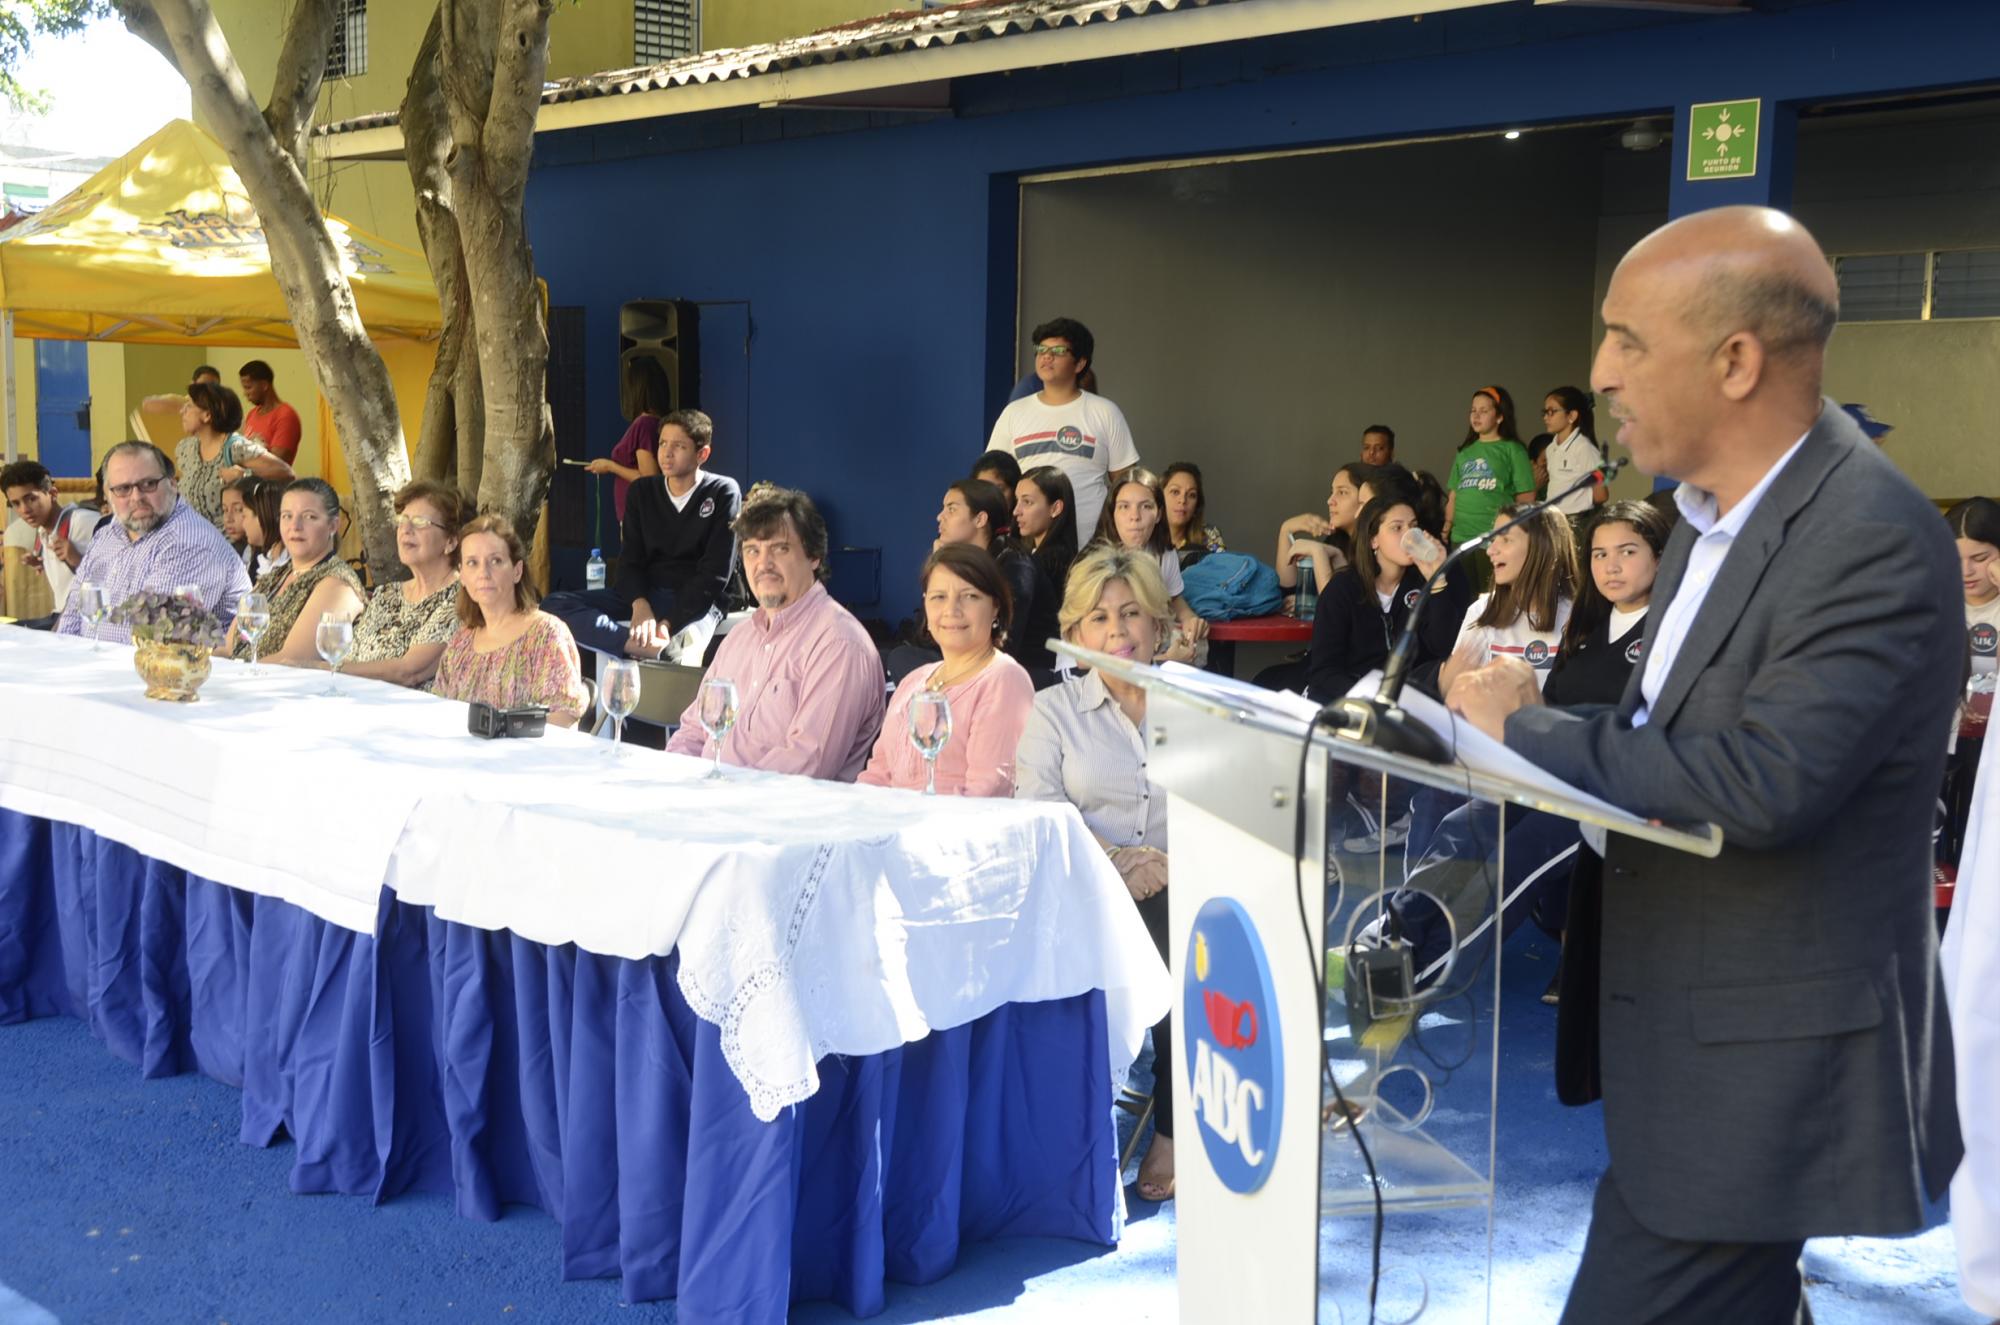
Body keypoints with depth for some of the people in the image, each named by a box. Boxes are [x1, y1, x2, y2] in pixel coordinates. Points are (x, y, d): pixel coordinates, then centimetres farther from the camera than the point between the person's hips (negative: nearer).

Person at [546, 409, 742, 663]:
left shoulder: (723, 493, -3)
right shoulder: (642, 491, 10)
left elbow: (714, 575, -8)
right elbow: (630, 559, 3)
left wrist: (669, 622, -19)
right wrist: (640, 604, -19)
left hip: (695, 601, -6)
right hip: (643, 593, 7)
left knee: (681, 658, -43)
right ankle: (651, 646, -38)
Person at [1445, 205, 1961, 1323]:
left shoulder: (1872, 540, -22)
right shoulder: (1717, 507, 8)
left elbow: (1763, 782, -31)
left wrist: (1529, 730, -20)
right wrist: (1540, 716, -8)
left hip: (1761, 1074, -9)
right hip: (1683, 1024, 9)